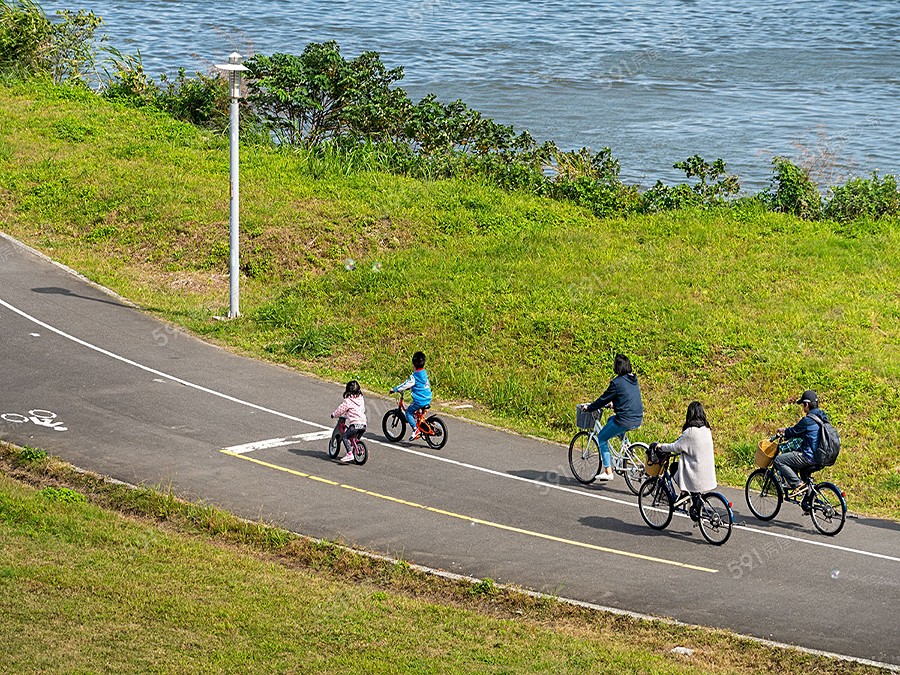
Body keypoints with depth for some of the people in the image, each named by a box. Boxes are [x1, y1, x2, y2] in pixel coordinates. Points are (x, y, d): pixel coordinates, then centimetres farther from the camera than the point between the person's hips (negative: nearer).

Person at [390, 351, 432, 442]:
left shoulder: (414, 376, -16)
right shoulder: (424, 373, 9)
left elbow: (406, 385, -15)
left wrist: (395, 389, -4)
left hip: (419, 400, -8)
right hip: (428, 399, 8)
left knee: (408, 412, 4)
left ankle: (415, 429, -8)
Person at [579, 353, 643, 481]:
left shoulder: (617, 382, -14)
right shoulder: (633, 380, 10)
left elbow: (603, 399, -6)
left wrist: (588, 408, 9)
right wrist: (614, 404, 41)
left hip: (625, 420, -8)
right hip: (638, 419, 8)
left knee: (602, 438, 13)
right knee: (611, 419, 34)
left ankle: (608, 471, 8)